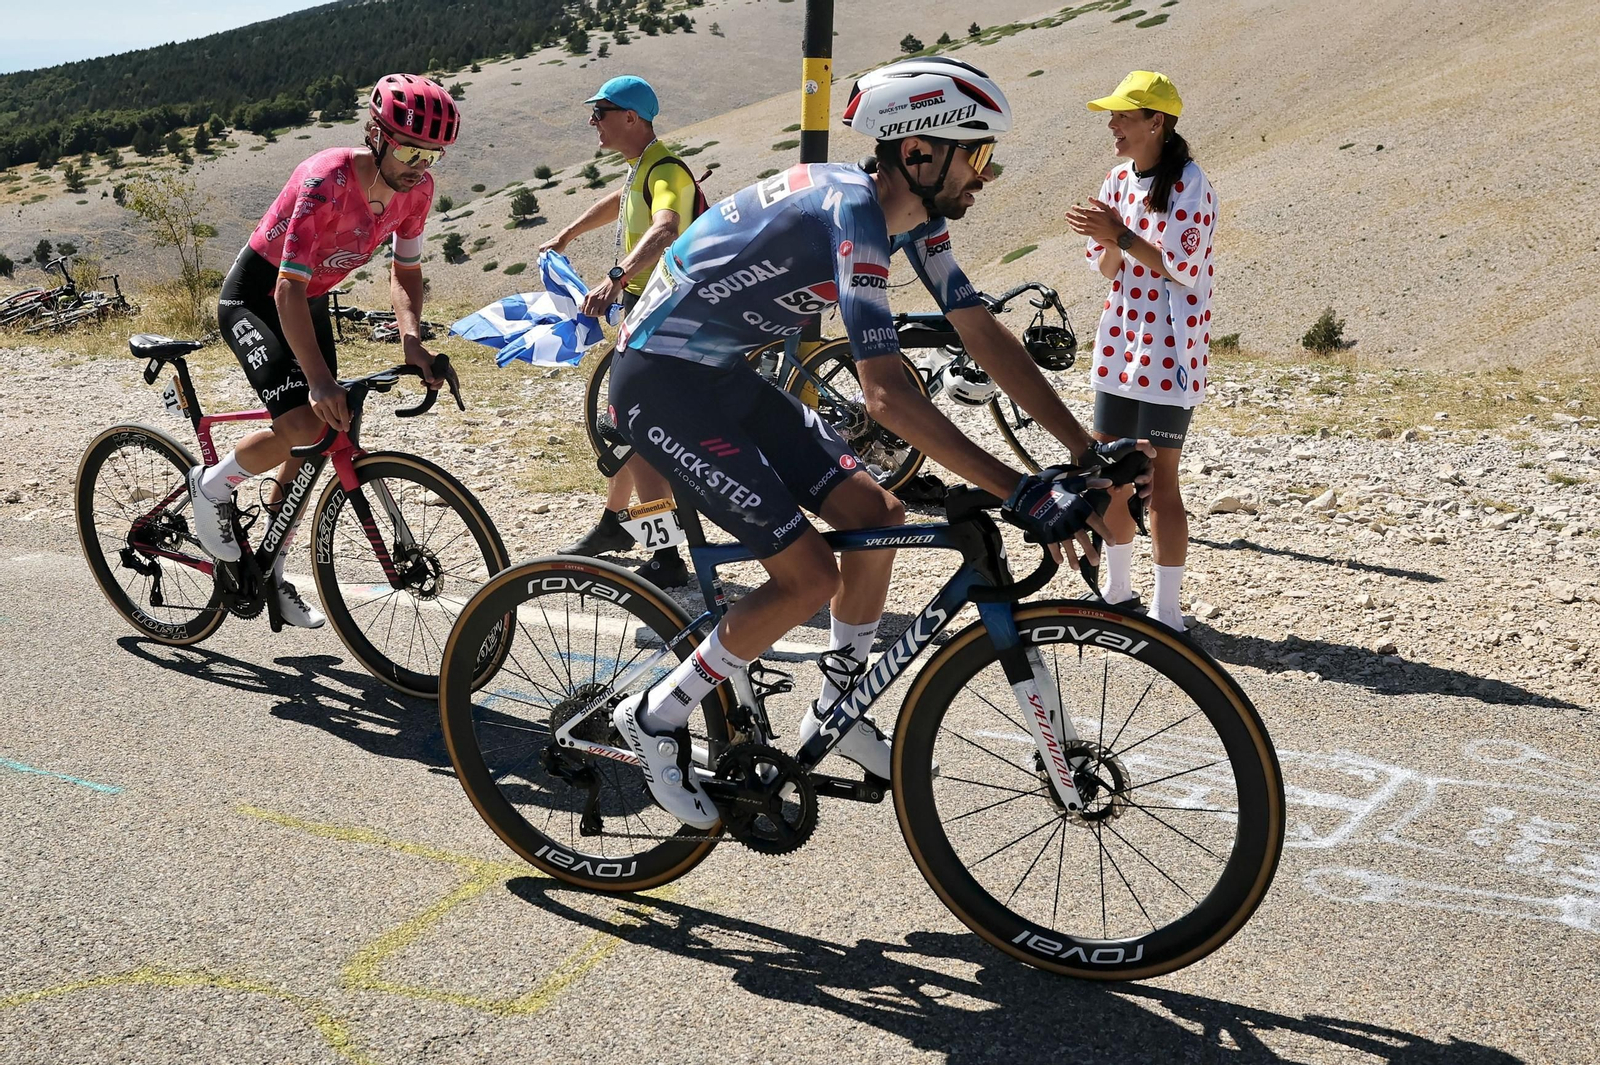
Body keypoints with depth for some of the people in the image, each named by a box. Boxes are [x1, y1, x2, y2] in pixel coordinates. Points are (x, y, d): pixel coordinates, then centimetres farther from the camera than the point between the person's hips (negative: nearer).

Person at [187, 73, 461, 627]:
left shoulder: (416, 188, -12)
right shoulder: (326, 180, -33)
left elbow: (405, 270, 1)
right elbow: (289, 289, -35)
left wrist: (411, 338, -18)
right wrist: (320, 379, -44)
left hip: (311, 302, 7)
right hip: (255, 298, -7)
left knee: (317, 445, 6)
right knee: (304, 423, -26)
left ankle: (269, 569, 23)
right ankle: (212, 486, 4)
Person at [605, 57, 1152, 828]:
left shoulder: (912, 213, 1)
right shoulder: (850, 210, -28)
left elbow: (983, 337, 1)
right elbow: (887, 394, -37)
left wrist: (1090, 452, -5)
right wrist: (1023, 496, -39)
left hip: (724, 374, 9)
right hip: (662, 381, -9)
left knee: (876, 514, 6)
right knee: (808, 573, -12)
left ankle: (837, 712, 22)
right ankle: (656, 719, 4)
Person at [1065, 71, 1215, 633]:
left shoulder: (1188, 183, -12)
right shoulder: (1118, 180, 10)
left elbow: (1184, 267, -17)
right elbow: (1108, 268, 10)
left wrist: (1122, 235, -20)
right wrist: (1107, 241, -11)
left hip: (1169, 346, -7)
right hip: (1121, 339, 8)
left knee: (1159, 478, -4)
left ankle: (1166, 612, 5)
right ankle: (1117, 591, 28)